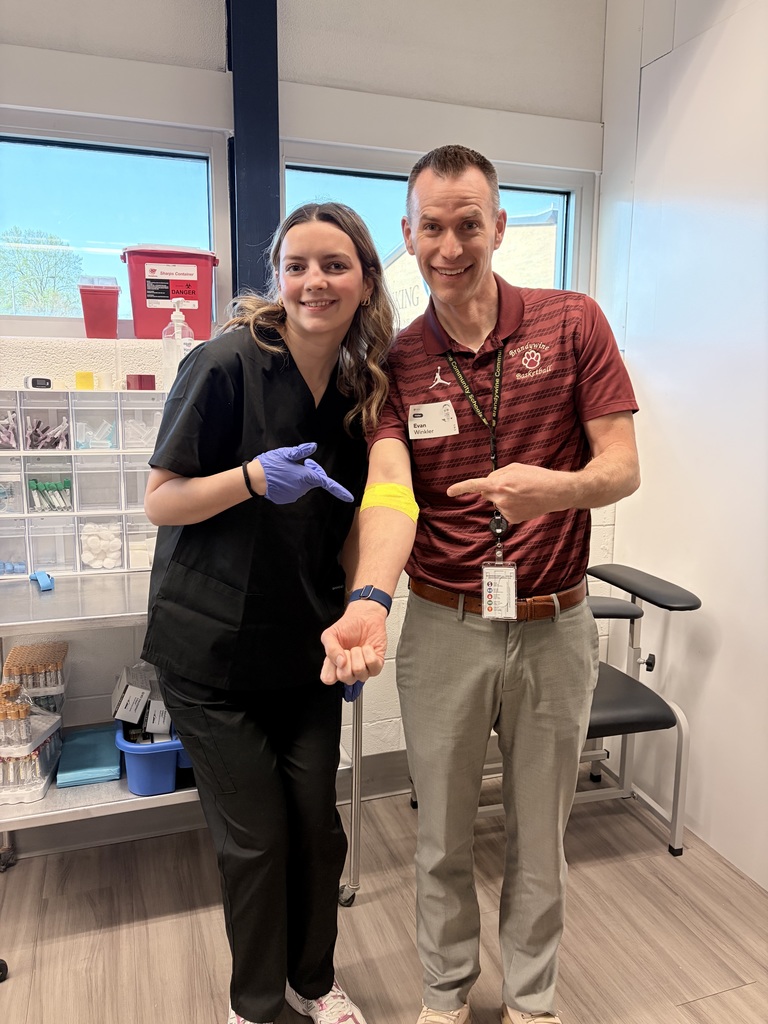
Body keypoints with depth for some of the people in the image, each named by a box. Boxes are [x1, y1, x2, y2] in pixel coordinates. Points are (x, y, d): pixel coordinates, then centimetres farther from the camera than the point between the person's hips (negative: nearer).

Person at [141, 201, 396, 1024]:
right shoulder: (225, 364, -16)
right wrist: (254, 476, -28)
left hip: (305, 645, 5)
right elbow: (159, 502, -12)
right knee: (255, 840, 7)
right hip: (214, 653, -4)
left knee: (318, 828, 11)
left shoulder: (362, 389, 2)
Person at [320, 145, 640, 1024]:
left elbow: (622, 466, -7)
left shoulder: (573, 323, -3)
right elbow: (390, 488, -16)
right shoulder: (394, 361, -2)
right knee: (443, 836, 18)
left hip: (553, 624, 0)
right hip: (442, 628, 1)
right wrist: (368, 602, -36)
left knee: (539, 835, 18)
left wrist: (558, 488, -30)